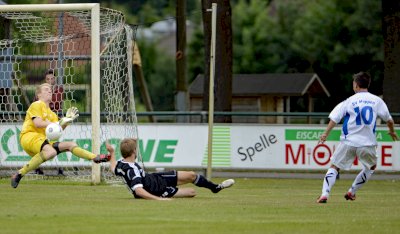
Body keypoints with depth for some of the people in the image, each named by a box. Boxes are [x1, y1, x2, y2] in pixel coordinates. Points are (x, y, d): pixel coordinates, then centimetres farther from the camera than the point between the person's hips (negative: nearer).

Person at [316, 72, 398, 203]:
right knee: (371, 167, 26)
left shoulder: (349, 101, 1)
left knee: (334, 167, 7)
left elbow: (334, 118, -6)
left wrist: (325, 134, -2)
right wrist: (392, 131, 32)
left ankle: (325, 194, -10)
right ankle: (352, 192, 23)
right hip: (367, 143, 1)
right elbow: (389, 120, 13)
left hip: (348, 142, -1)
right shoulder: (377, 101, 5)